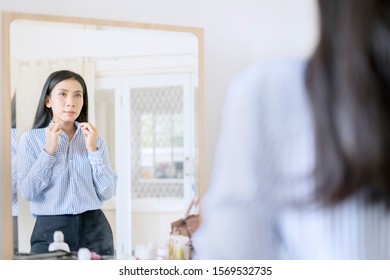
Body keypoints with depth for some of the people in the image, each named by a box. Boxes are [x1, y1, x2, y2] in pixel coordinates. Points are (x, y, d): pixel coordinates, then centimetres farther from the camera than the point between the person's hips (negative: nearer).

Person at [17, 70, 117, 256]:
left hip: (94, 229, 2)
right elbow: (27, 192, -8)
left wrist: (93, 150, -6)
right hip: (50, 229, -2)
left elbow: (108, 192, 1)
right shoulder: (30, 139, 2)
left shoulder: (94, 138, 9)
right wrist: (49, 150, -12)